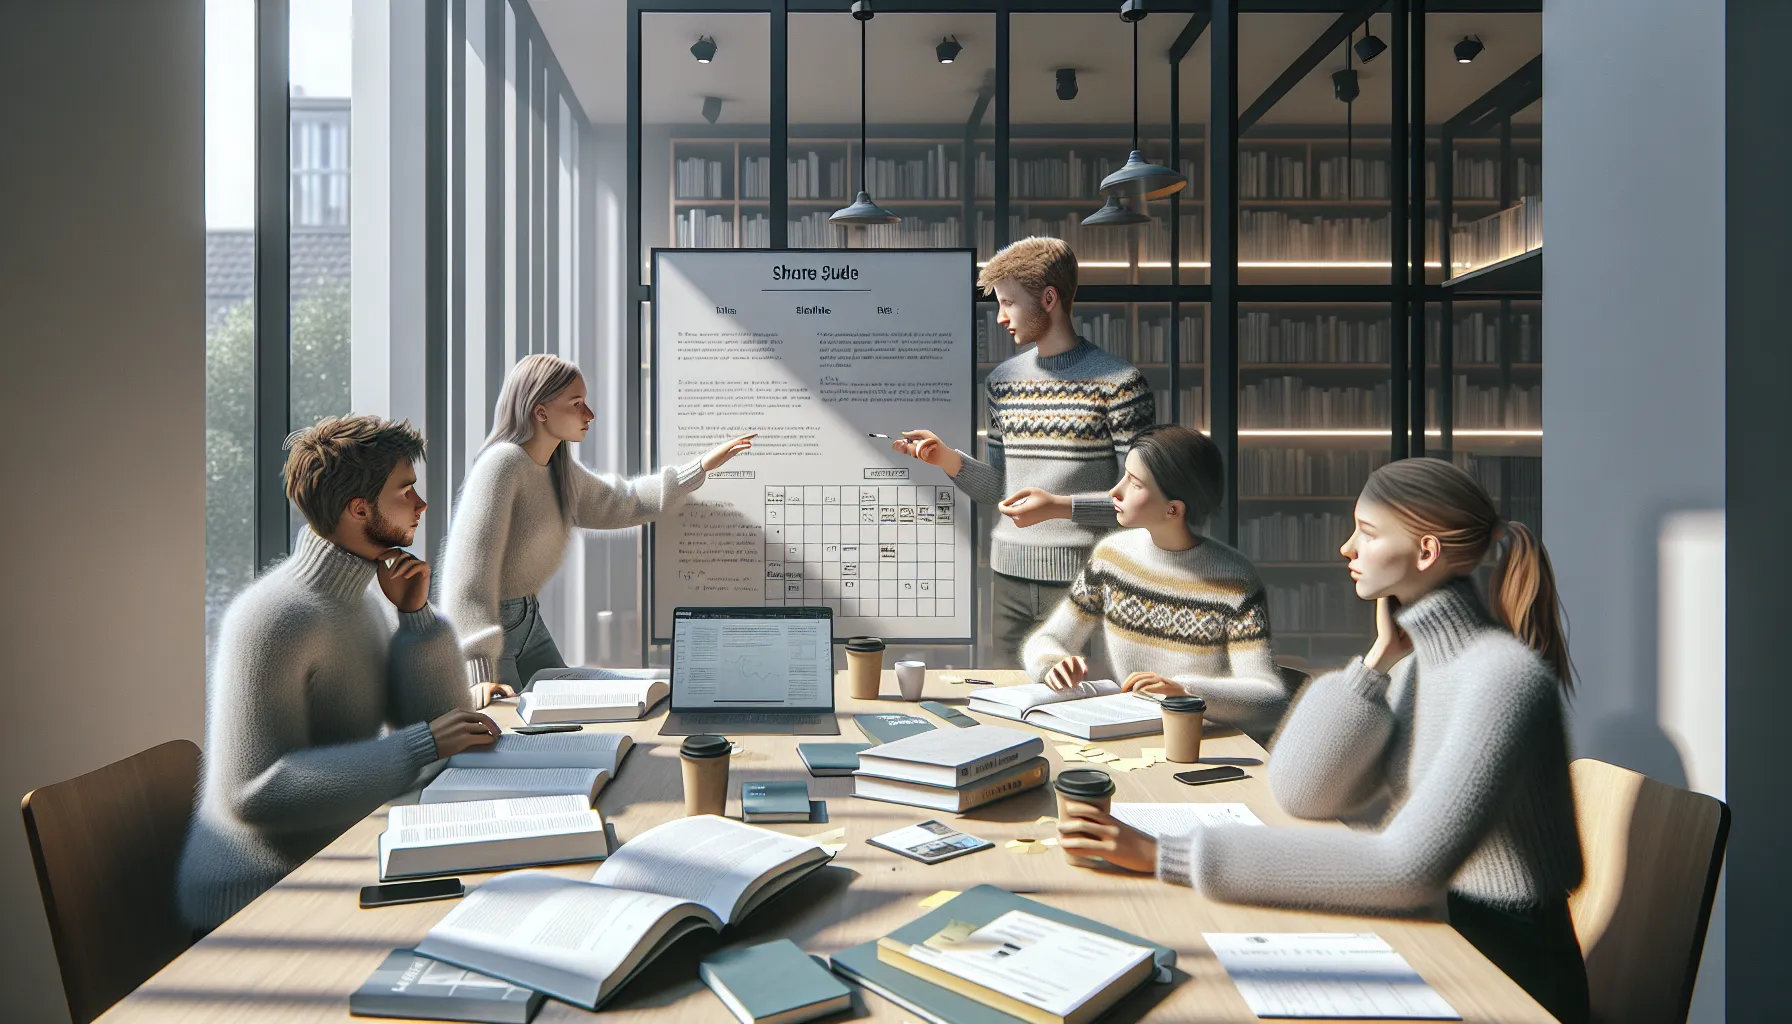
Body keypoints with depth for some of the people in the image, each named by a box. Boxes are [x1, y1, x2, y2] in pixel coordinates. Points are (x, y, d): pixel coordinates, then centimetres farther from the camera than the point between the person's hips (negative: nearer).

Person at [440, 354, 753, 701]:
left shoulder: (560, 469, 4)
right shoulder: (502, 464, -23)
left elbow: (621, 504, 20)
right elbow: (470, 569, -28)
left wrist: (702, 466, 16)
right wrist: (478, 674, -35)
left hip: (529, 618, 9)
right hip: (483, 625, -8)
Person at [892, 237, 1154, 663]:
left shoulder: (1119, 382, -6)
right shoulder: (1003, 380, 12)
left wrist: (1061, 507, -20)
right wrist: (949, 460, -2)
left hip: (1083, 580, -5)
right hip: (1010, 579, 5)